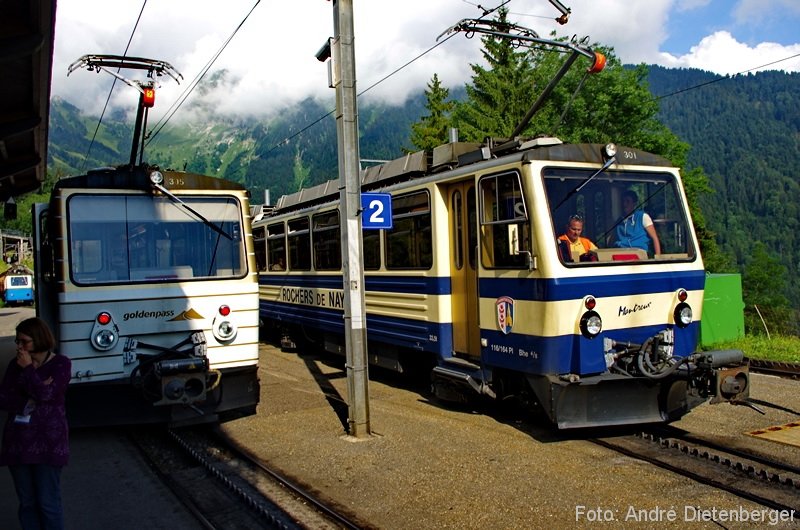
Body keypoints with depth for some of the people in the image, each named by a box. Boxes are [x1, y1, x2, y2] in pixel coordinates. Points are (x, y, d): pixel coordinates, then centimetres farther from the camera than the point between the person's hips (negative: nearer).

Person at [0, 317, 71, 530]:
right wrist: (27, 403, -15)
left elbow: (45, 394, -18)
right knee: (26, 502, 11)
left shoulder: (60, 363, -5)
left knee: (48, 502, -1)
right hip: (17, 441, 4)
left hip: (48, 442, -4)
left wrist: (28, 368, -10)